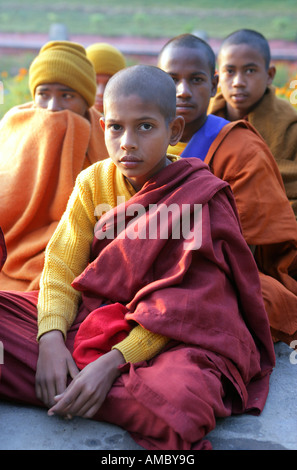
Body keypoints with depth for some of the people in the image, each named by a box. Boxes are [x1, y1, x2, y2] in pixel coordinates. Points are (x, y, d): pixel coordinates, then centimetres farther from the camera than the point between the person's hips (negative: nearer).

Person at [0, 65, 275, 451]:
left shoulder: (202, 196, -10)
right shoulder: (93, 182, 5)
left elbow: (181, 304, -15)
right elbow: (62, 268, -1)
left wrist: (113, 362, -25)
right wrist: (51, 339, -20)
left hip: (175, 338, -3)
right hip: (93, 321, 3)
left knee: (178, 394, -38)